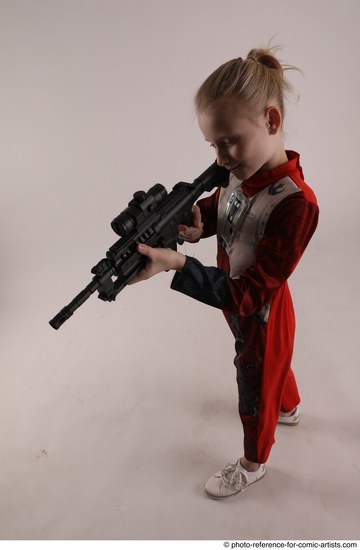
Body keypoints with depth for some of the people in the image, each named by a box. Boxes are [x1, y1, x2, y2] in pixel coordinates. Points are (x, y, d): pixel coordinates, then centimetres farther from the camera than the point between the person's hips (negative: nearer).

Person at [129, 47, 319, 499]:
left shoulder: (295, 203, -37)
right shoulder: (240, 171, -14)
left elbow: (247, 295, -36)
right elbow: (217, 206, 5)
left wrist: (176, 265, -44)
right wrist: (196, 221, -19)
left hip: (261, 319, -7)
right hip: (242, 307, 7)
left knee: (255, 393, 19)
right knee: (274, 364, 34)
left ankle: (253, 465, 49)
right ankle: (289, 408, 66)